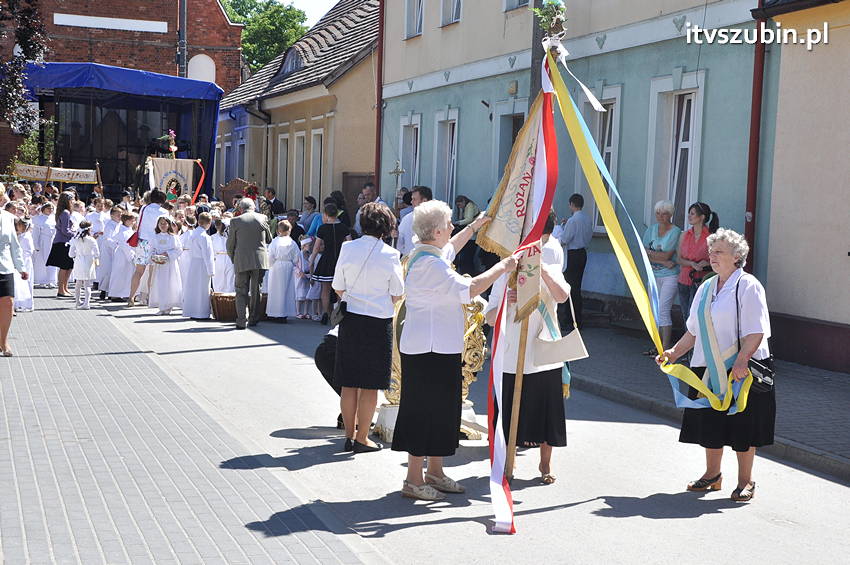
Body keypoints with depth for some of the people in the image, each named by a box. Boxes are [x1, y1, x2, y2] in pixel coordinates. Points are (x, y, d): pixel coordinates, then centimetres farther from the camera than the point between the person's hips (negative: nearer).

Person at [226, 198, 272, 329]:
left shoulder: (235, 221, -3)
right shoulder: (262, 218, 2)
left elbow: (230, 244, 2)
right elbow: (269, 239, 12)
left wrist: (233, 259, 17)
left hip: (242, 261, -2)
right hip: (260, 259, 2)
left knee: (241, 291, 3)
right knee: (255, 290, 13)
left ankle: (241, 321, -6)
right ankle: (253, 319, 18)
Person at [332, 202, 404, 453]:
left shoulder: (348, 248, -3)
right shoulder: (390, 255, -10)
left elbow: (338, 288, 3)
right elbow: (397, 295, -4)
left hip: (351, 320, 3)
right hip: (378, 323, -3)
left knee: (349, 383, 11)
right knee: (369, 385, 5)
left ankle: (349, 436, 19)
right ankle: (362, 439, 11)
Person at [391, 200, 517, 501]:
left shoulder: (425, 254, 12)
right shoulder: (430, 263, -21)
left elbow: (450, 247, 36)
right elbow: (468, 289, -26)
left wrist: (475, 226, 39)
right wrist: (502, 267, -18)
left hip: (440, 347, 11)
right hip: (429, 349, -11)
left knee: (441, 409, 17)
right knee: (424, 411, -4)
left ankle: (434, 472, 28)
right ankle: (413, 480, 5)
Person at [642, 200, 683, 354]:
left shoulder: (675, 232, -10)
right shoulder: (651, 230, 8)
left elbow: (666, 255, -16)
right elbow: (646, 255, 0)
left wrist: (650, 253, -6)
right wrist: (663, 261, -12)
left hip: (670, 276, -6)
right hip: (654, 275, 6)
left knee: (663, 310, -11)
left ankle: (666, 348, -7)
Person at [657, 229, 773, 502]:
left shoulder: (748, 286, -10)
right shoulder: (706, 288, 12)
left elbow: (756, 332, -17)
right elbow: (694, 331, 18)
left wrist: (741, 361, -26)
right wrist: (674, 352, 7)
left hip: (741, 369, -7)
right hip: (709, 368, 7)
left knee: (742, 426, 2)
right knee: (710, 422, 14)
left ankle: (745, 481, 16)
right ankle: (712, 475, 30)